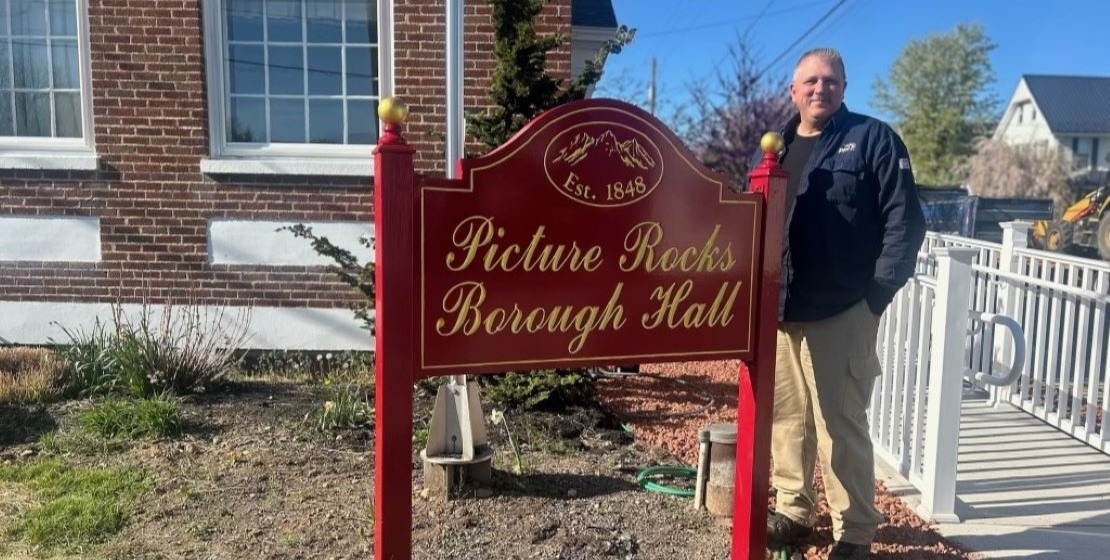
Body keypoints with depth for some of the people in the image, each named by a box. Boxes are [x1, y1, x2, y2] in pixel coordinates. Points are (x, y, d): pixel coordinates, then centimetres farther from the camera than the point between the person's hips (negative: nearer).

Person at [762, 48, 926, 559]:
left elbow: (904, 220, -6)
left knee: (841, 425, -1)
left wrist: (880, 291, -13)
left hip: (842, 313, -5)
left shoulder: (873, 139, 0)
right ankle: (793, 511, 28)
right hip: (779, 313, 6)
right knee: (786, 418, 13)